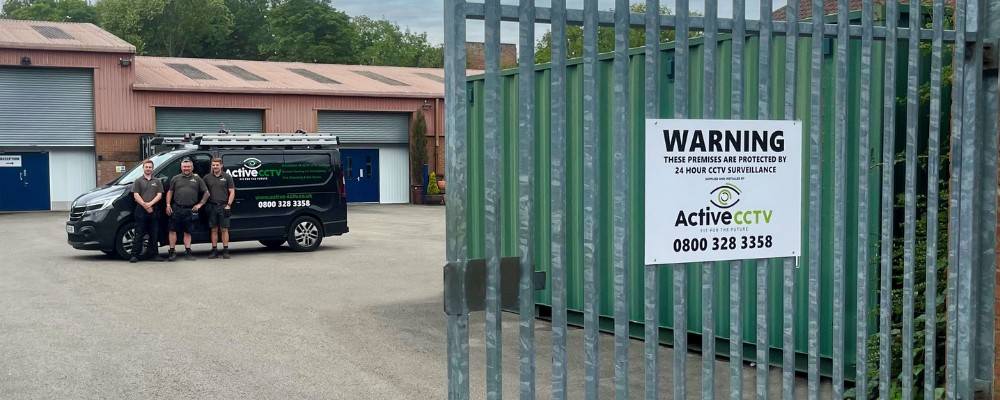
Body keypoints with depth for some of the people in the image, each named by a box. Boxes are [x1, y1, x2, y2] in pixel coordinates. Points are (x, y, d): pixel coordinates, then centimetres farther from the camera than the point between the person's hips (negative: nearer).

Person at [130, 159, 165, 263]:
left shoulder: (157, 181, 12)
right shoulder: (138, 181, 6)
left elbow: (159, 195, 4)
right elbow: (136, 195, -2)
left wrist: (150, 204, -12)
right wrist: (145, 206, -12)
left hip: (153, 210, 2)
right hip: (141, 210, -2)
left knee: (154, 234, 5)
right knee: (139, 234, -3)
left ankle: (155, 254, 11)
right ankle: (134, 255, -2)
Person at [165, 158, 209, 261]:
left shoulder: (197, 179, 9)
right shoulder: (176, 178, 10)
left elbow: (206, 193, 11)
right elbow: (170, 192, 13)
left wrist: (200, 204, 4)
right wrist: (168, 205, 2)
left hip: (190, 210, 0)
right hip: (176, 209, 0)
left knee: (188, 231, 7)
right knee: (173, 230, -3)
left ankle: (188, 251, 11)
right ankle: (172, 252, 1)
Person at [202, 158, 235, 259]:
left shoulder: (227, 177, 3)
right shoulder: (207, 177, 9)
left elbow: (232, 192, 2)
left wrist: (228, 205, -7)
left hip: (223, 206, -2)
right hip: (212, 206, 2)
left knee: (224, 229, -1)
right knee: (214, 230, 5)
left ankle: (225, 251, 2)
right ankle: (214, 251, 9)